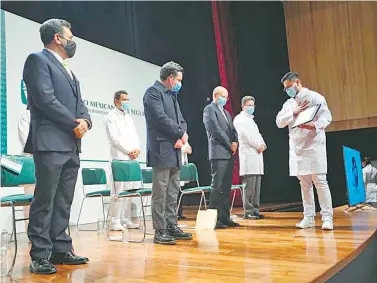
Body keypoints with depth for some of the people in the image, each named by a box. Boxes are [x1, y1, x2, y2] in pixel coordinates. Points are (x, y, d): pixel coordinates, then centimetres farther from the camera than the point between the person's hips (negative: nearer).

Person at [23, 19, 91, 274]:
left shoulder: (69, 70, 24)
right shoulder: (38, 60, -1)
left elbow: (79, 103, 19)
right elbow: (45, 99, -14)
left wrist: (85, 121, -2)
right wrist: (74, 124, -11)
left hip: (72, 145, 8)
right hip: (50, 143, -8)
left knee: (63, 203, 10)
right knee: (45, 201, -5)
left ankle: (61, 250, 16)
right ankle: (40, 256, 2)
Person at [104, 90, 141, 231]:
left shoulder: (129, 118, 22)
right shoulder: (111, 117, 0)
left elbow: (135, 136, 17)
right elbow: (114, 138, -10)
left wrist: (137, 149, -2)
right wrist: (129, 150, -11)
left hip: (132, 158, 7)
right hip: (119, 158, -7)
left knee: (129, 191, 6)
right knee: (119, 191, -8)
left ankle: (127, 220, 12)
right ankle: (115, 221, -2)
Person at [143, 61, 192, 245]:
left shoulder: (172, 95, 22)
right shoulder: (153, 92, -5)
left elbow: (181, 120, 18)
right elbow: (160, 118, -16)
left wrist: (182, 136, -3)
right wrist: (180, 133, -6)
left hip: (174, 151, 9)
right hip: (161, 150, -9)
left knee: (173, 193, 10)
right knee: (160, 193, -5)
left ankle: (171, 226, 17)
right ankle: (160, 231, 1)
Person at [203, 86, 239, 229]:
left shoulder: (226, 112, 25)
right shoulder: (209, 109, -2)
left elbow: (232, 130, 21)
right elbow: (216, 129, -12)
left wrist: (235, 142, 0)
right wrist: (230, 144, -9)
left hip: (229, 153, 8)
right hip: (218, 153, -8)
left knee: (226, 187, 8)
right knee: (217, 186, -8)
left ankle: (224, 217, 12)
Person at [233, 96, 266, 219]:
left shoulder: (251, 120, 28)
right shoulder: (239, 119, 2)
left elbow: (257, 135, 19)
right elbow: (245, 135, -10)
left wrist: (262, 145, 0)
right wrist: (258, 146, -8)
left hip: (257, 154, 8)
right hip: (248, 153, -8)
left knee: (257, 186, 5)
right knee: (249, 186, -10)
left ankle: (255, 210, 8)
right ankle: (248, 211, -6)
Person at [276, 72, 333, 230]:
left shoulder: (314, 97, 1)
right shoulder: (288, 104, 16)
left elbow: (326, 116, -8)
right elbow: (279, 122, 6)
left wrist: (315, 125, -27)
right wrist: (294, 113, -7)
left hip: (314, 145, -5)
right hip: (297, 148, 5)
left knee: (320, 181, -8)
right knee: (304, 183, 8)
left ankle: (327, 218, -3)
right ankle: (309, 217, 14)